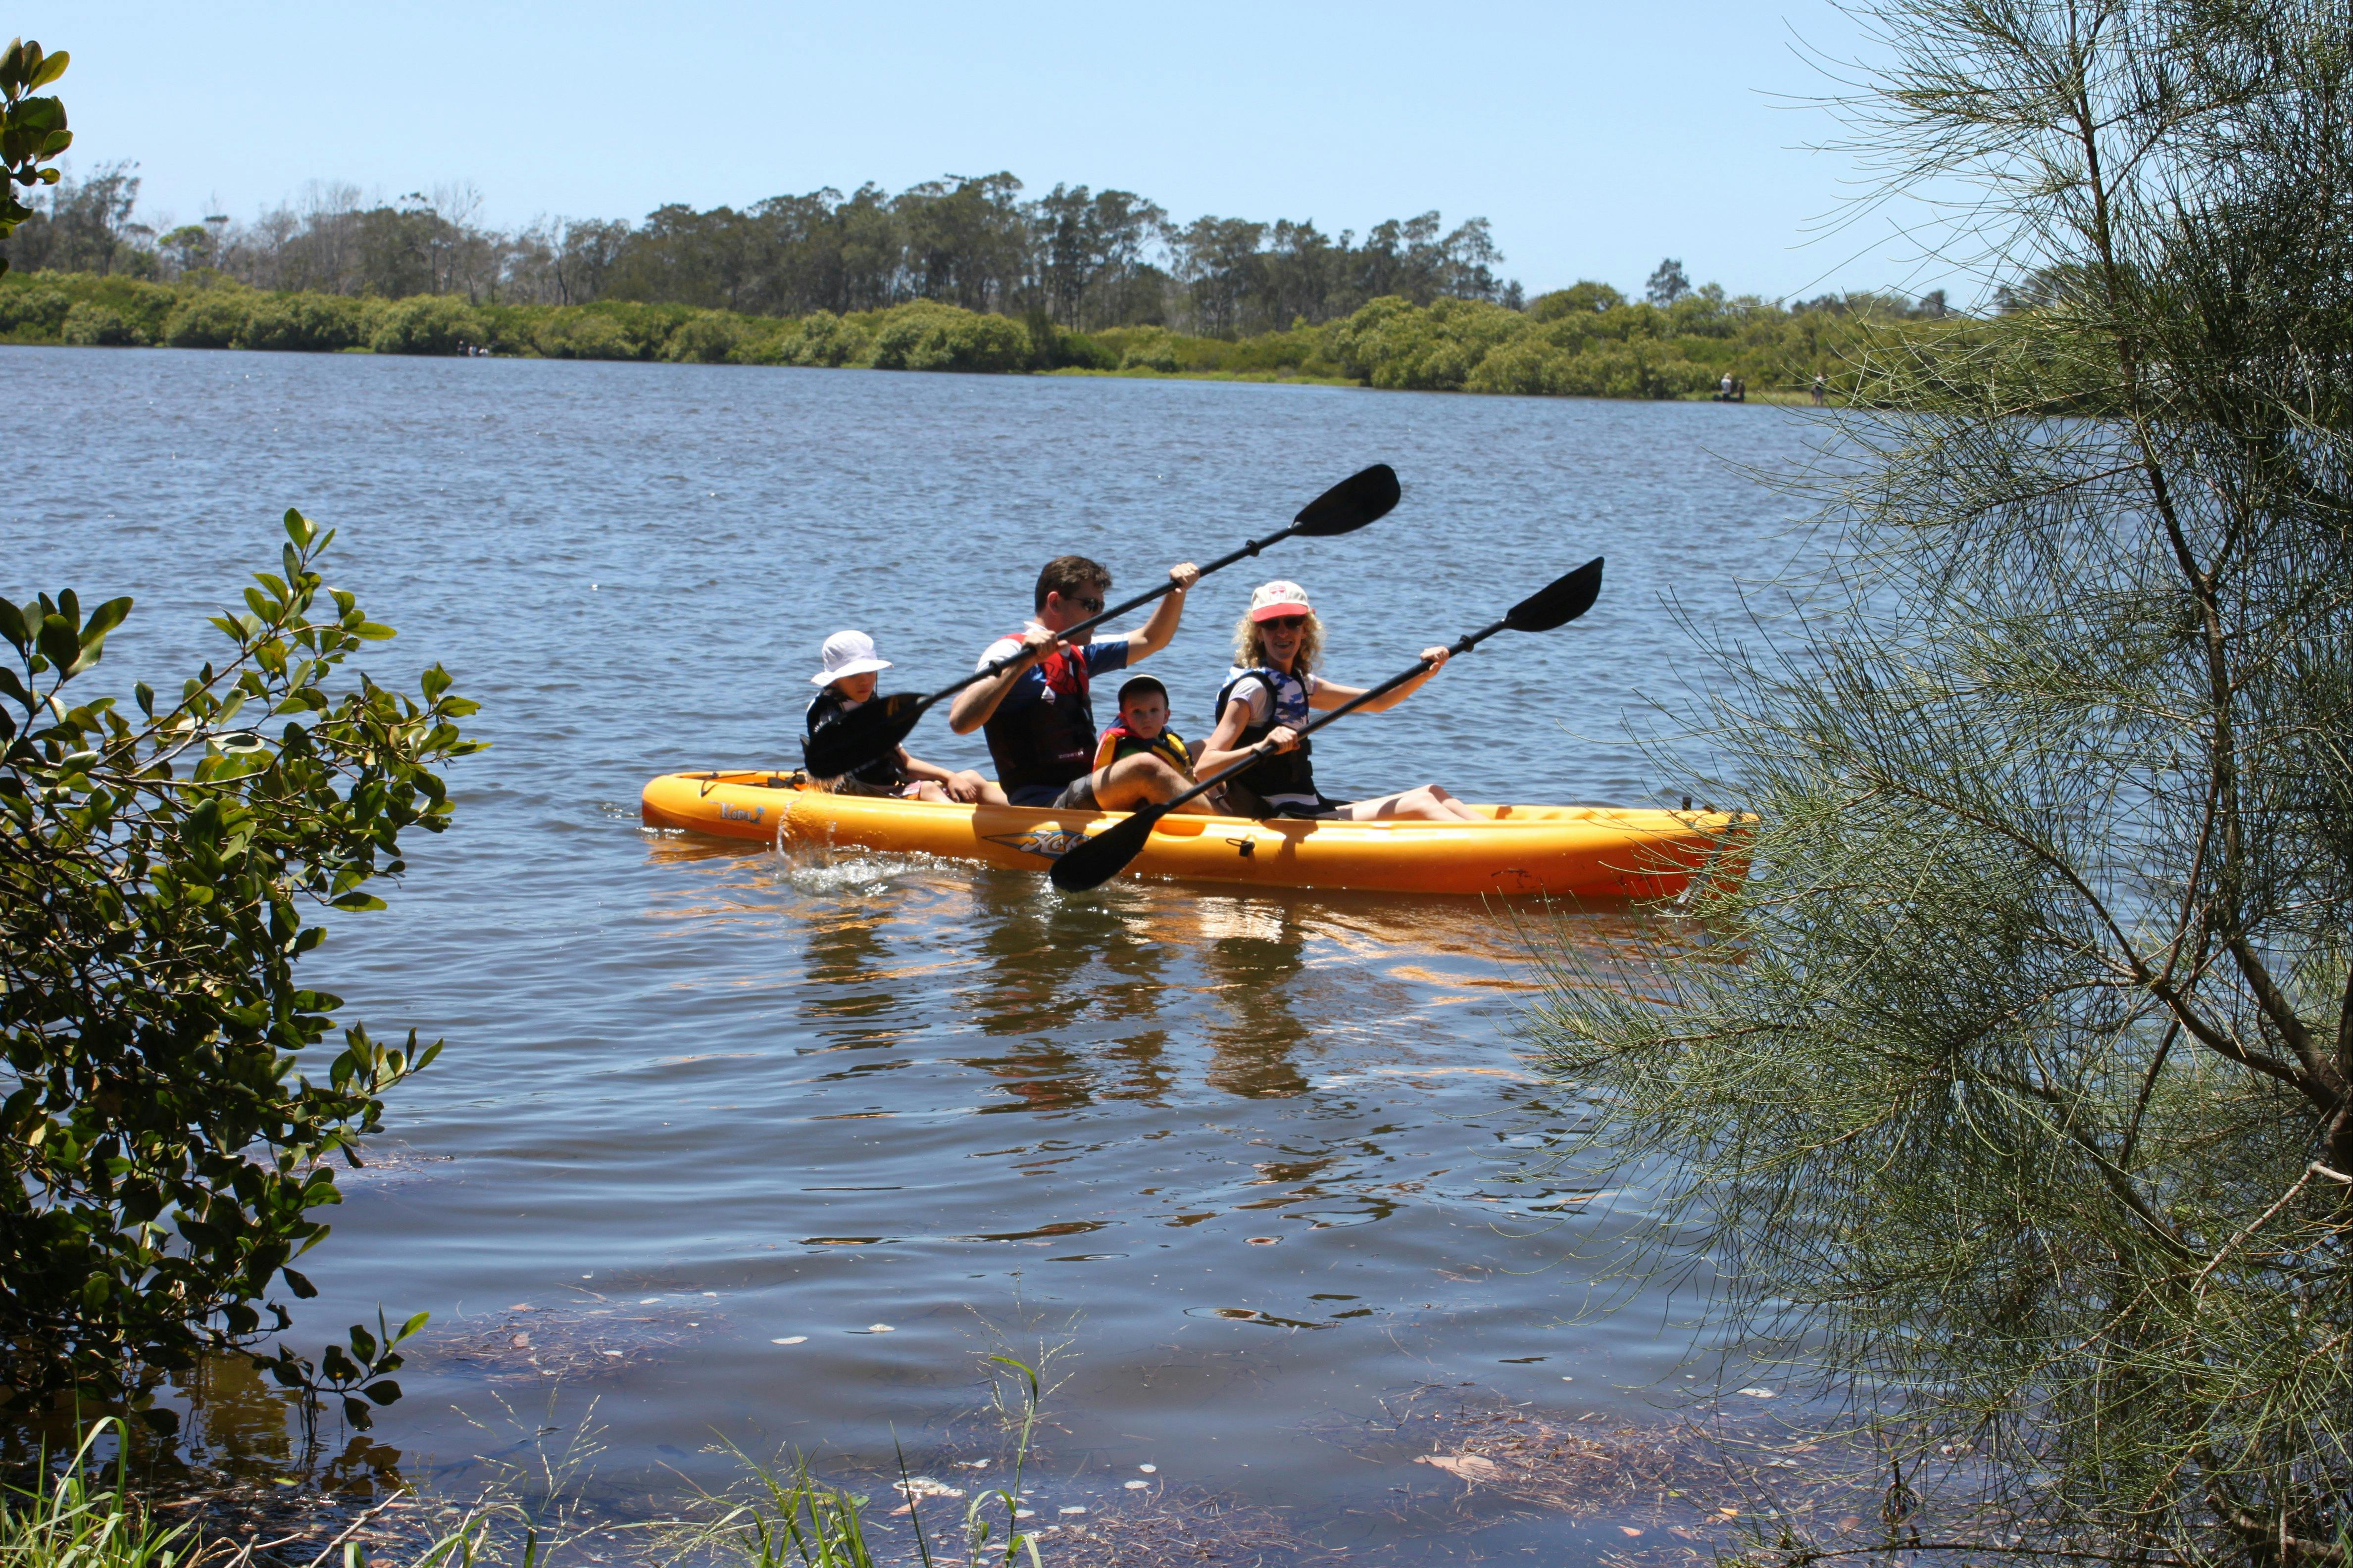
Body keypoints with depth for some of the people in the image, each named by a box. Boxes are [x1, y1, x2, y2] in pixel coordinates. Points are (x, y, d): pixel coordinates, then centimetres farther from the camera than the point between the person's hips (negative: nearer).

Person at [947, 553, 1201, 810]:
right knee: (1145, 768, -28)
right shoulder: (1012, 650, -7)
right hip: (1040, 809, -9)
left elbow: (1151, 640, 33)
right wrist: (1023, 663, -29)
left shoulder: (1078, 656, 21)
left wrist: (1177, 591, 17)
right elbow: (960, 721, -23)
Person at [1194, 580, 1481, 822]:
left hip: (1309, 810, 9)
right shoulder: (1253, 687, -12)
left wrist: (1425, 672, 6)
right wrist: (1263, 747, -38)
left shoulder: (1300, 684, 15)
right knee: (1418, 806, -17)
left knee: (1432, 795, 2)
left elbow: (1379, 702, 23)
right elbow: (1204, 768, -22)